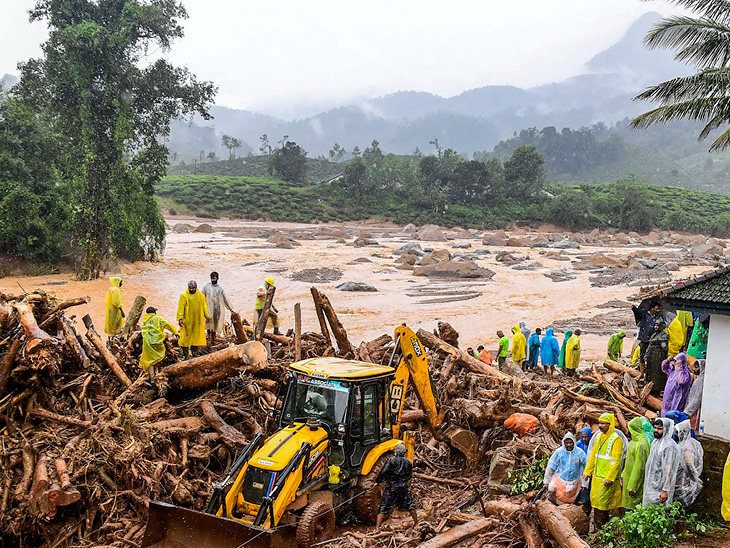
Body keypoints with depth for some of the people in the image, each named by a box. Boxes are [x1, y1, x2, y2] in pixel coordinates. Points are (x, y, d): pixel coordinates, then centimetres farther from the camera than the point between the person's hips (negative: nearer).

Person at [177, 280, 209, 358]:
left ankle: (193, 352, 19)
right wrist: (180, 318, -17)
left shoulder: (201, 296, 9)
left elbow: (204, 307, 15)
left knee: (196, 336, 8)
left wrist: (207, 316, 12)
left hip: (198, 320, 4)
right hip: (187, 320, -4)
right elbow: (181, 308, -9)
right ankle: (185, 353, 9)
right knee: (186, 336, 0)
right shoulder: (184, 296, -4)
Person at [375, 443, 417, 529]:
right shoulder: (409, 463, 7)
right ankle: (416, 521, 35)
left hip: (391, 487, -3)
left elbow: (383, 473, -15)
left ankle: (377, 527, -8)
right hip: (404, 488, 3)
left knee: (384, 508, -1)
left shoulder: (391, 460, -7)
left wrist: (378, 480, -1)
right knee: (410, 504, 23)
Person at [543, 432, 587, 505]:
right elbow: (550, 467, -1)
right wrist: (546, 481, 2)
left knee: (568, 502, 9)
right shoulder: (559, 452, -10)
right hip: (559, 481, -1)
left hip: (573, 483, 1)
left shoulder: (580, 453, -10)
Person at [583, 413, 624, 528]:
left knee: (602, 502, -4)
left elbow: (616, 461, -16)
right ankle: (597, 527, 22)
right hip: (596, 475, 7)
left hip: (607, 477, -7)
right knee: (594, 499, 11)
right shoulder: (598, 436, 11)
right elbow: (593, 456, 17)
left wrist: (610, 478, -20)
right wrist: (587, 471, 16)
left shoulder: (616, 439, -13)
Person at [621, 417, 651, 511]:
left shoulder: (641, 444, -20)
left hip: (635, 481, -9)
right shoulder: (633, 441, 10)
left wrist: (633, 486, -20)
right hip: (629, 478, 9)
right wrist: (623, 477, 16)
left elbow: (640, 467, -21)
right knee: (627, 506, 12)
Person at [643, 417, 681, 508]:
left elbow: (668, 470, -21)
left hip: (659, 488, -9)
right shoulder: (655, 442, 11)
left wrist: (665, 490, -21)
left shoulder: (669, 446, -19)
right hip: (651, 485, 9)